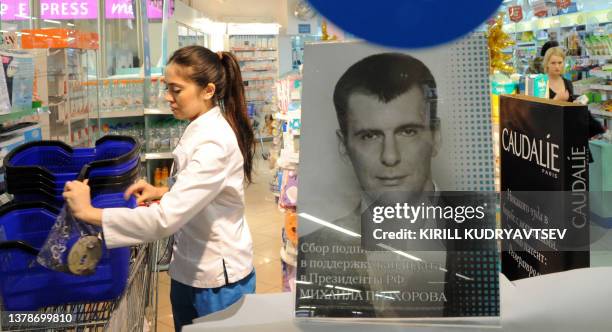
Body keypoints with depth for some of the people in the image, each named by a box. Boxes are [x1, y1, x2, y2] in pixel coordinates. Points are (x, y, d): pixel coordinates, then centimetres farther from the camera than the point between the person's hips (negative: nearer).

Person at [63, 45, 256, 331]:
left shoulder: (214, 142, -26)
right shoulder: (202, 129, 5)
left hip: (216, 282, -8)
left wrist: (89, 212, -25)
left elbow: (165, 220, -32)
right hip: (189, 272, 9)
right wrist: (162, 193, 2)